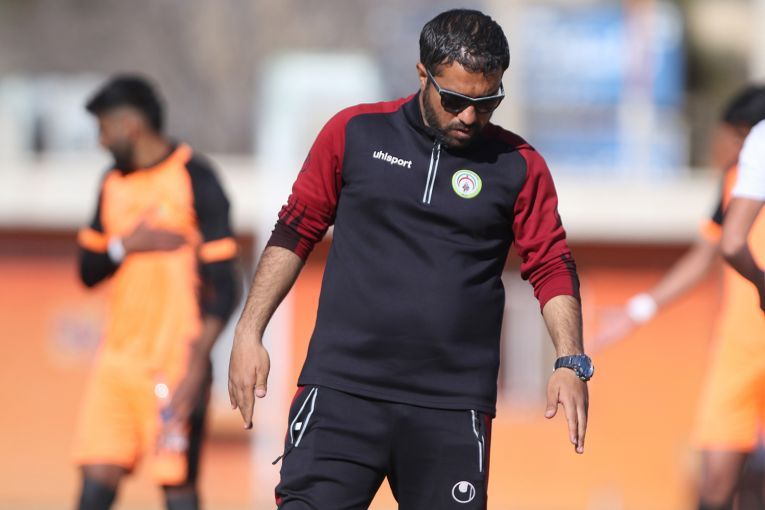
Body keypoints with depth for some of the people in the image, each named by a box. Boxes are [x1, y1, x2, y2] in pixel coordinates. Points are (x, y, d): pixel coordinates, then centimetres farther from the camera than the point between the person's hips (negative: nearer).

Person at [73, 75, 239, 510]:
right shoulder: (114, 184, 14)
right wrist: (126, 245, -6)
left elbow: (224, 286, -11)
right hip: (118, 358, 7)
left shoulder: (195, 179, -8)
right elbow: (89, 271, 17)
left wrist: (197, 363, -21)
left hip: (174, 362, -7)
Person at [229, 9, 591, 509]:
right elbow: (295, 232, 12)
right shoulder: (354, 132, 5)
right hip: (342, 387, 0)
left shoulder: (519, 165, 5)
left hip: (453, 409, 0)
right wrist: (249, 333, 6)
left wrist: (571, 362, -8)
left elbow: (553, 267, 7)